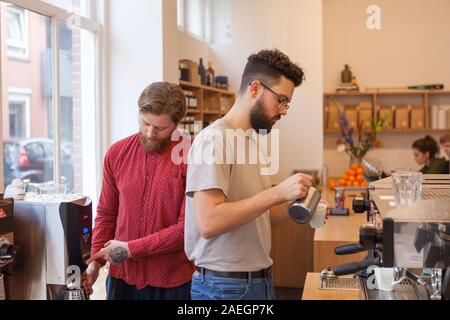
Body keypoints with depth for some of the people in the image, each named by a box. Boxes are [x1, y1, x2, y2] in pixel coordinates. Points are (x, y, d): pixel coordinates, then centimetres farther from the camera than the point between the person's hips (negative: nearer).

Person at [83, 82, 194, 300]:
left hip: (172, 281, -3)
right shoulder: (117, 153, 0)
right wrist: (96, 260, -3)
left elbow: (188, 226, -15)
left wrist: (131, 249, -13)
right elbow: (106, 214, 9)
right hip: (121, 276, 3)